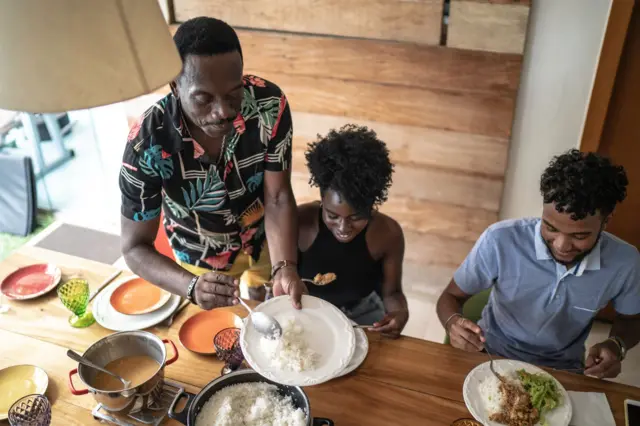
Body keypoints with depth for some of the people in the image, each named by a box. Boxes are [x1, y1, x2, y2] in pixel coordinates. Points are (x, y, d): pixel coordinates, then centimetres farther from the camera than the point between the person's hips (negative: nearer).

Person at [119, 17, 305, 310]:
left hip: (264, 241, 2)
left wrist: (284, 268, -42)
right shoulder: (146, 144, -35)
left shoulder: (270, 105, -31)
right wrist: (192, 287, -47)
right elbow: (135, 247, -27)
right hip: (200, 258, -1)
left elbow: (278, 198, -24)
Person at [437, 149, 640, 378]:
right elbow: (451, 297, -9)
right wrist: (453, 322, -30)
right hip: (493, 358, -1)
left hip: (562, 372, 2)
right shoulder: (500, 241, -22)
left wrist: (616, 345, -14)